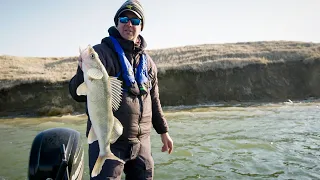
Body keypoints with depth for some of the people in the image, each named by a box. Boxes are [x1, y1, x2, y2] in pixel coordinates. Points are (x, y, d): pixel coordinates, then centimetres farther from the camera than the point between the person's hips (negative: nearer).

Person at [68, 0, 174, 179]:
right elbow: (78, 94, -12)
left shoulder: (147, 61, 9)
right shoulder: (101, 52, -7)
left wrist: (163, 131, 18)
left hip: (142, 141, 5)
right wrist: (84, 71, -32)